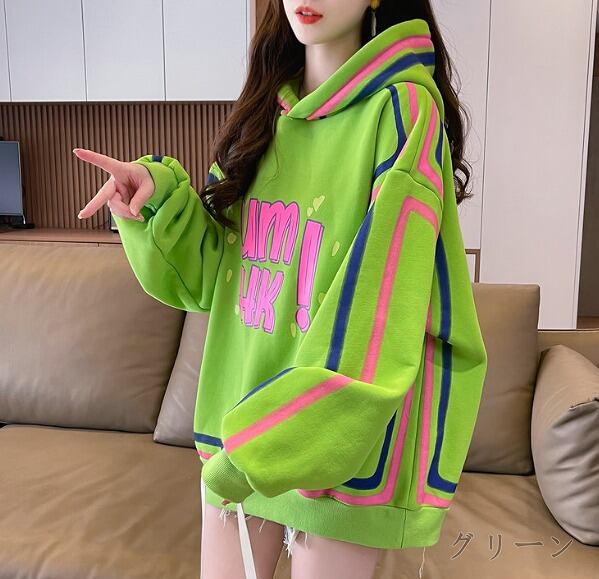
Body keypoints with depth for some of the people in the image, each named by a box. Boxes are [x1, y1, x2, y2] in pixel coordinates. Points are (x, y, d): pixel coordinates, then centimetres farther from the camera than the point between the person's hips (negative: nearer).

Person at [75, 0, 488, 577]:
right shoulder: (264, 108, 8)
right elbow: (212, 275, 8)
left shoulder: (402, 108, -12)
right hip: (238, 400, 5)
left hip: (339, 431, -5)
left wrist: (266, 442, -21)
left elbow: (379, 306, -20)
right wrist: (161, 193, -9)